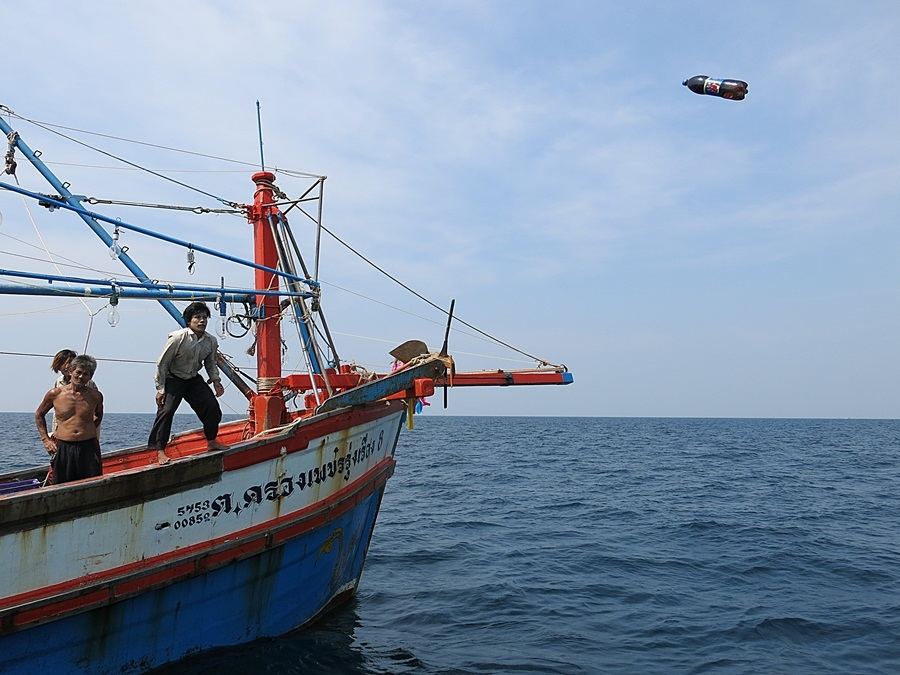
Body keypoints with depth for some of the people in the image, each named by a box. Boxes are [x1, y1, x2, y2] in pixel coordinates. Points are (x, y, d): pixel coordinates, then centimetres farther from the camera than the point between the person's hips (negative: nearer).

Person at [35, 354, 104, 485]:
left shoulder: (95, 396, 3)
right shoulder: (55, 394, 1)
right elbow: (39, 414, 16)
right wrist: (45, 439, 9)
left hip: (89, 448, 1)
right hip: (62, 448, 0)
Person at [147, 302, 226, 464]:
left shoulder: (211, 341, -6)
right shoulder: (178, 338, -22)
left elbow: (210, 363, 12)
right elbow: (162, 363, -16)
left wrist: (216, 380, -4)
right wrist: (160, 388, -17)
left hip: (194, 379, 5)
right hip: (173, 379, -5)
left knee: (212, 406, -1)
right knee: (166, 410, -18)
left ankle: (211, 441, 18)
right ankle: (160, 450, -12)